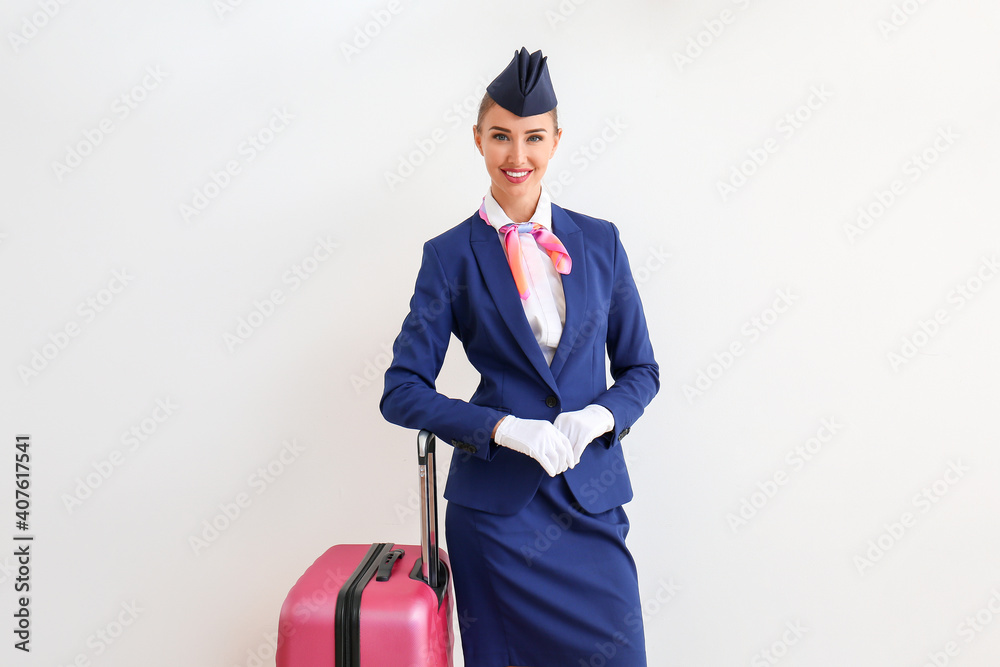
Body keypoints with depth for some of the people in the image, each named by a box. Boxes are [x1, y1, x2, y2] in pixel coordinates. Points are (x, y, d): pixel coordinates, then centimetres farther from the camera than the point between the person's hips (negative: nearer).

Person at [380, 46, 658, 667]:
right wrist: (509, 429, -17)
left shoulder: (599, 241, 5)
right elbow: (403, 392, -5)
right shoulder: (451, 255, -2)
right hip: (497, 502, -2)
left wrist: (597, 417, -12)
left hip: (593, 497, 2)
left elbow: (640, 369, 9)